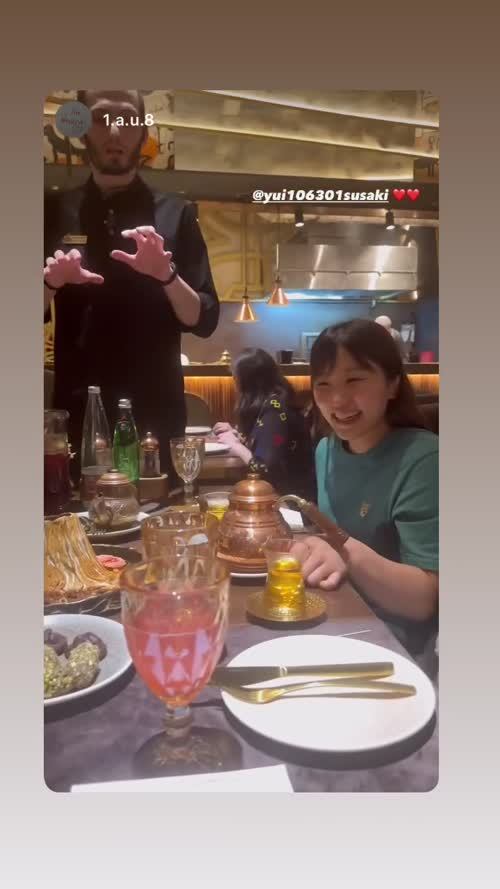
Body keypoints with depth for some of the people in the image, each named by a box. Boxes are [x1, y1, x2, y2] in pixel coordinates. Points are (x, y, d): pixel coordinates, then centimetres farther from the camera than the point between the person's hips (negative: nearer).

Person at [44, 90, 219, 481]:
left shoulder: (174, 213, 4)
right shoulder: (56, 211, 9)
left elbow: (204, 320, 0)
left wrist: (166, 274, -17)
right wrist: (51, 282, -11)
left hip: (155, 414, -1)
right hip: (77, 413, 2)